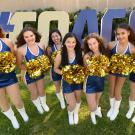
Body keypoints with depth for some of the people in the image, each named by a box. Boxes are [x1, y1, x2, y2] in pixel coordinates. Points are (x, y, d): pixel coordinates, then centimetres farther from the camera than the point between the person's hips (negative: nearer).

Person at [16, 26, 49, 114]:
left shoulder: (41, 45, -15)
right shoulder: (21, 49, -28)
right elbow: (19, 64, -15)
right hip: (29, 75, -2)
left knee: (41, 91, 24)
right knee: (34, 93, 20)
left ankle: (44, 104, 54)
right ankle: (38, 106, 51)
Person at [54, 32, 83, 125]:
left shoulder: (80, 53, -12)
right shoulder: (60, 55, -17)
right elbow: (56, 69, -5)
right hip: (67, 82, -2)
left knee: (78, 100, 22)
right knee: (72, 105, 1)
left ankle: (76, 113, 56)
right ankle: (70, 114, 41)